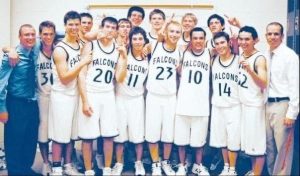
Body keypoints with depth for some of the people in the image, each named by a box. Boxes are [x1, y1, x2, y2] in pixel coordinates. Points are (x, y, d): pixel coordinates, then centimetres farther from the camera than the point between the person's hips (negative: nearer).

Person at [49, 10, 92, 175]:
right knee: (59, 134, 0)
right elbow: (64, 78, -19)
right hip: (62, 96, -7)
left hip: (75, 94, 7)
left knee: (71, 133, 14)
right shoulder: (60, 49, -16)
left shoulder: (81, 44, 5)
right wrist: (82, 63, -21)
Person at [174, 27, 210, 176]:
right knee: (181, 139, 8)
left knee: (199, 139, 11)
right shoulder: (184, 53, 1)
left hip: (202, 104, 0)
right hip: (183, 103, 0)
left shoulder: (209, 54, 3)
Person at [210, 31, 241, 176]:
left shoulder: (239, 60, -6)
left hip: (234, 106, -3)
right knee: (221, 139, 11)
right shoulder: (213, 61, 4)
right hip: (217, 106, 4)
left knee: (233, 139, 0)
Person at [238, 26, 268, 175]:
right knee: (248, 140, 15)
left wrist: (250, 70, -35)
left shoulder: (260, 58, -15)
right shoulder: (241, 55, 5)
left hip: (255, 105, -7)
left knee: (257, 141, -2)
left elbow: (264, 85, -22)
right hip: (243, 103, 8)